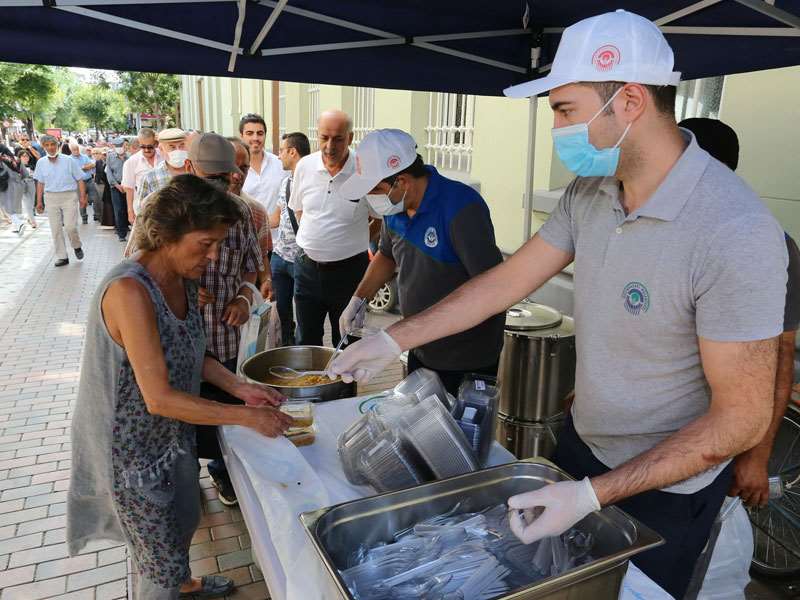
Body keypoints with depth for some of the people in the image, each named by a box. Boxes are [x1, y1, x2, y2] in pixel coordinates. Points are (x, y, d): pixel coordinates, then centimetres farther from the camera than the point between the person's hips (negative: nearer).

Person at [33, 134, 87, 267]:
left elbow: (80, 180, -1)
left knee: (70, 226, -12)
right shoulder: (41, 163, 6)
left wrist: (82, 197, -9)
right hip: (51, 198, 3)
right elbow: (40, 183, 13)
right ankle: (61, 257, 13)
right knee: (55, 229, 4)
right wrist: (39, 201, 11)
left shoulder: (68, 160, -3)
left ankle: (77, 246, 18)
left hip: (69, 196, -3)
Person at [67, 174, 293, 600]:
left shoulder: (181, 278, -6)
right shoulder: (129, 291, -32)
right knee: (161, 561, 12)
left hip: (173, 434, 8)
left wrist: (241, 388, -5)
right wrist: (246, 417, -26)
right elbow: (160, 398, -32)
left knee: (184, 522, 30)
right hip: (133, 448, -8)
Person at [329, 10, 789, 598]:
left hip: (665, 489, -6)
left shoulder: (735, 233, -30)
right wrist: (392, 340, -2)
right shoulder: (589, 192, -8)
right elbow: (507, 281, -3)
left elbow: (742, 419, -25)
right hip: (581, 443, 6)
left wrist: (594, 495, -28)